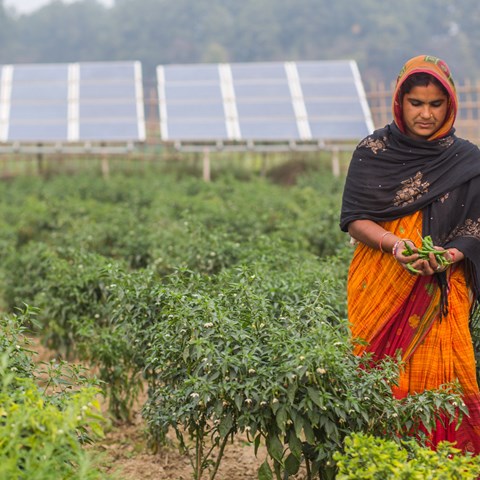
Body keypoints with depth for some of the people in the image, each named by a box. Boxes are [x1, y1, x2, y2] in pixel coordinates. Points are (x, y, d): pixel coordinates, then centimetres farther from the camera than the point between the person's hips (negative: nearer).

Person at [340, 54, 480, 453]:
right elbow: (353, 220, 1)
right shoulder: (374, 152, 4)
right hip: (380, 289, 0)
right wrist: (394, 244, -17)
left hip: (442, 291, 0)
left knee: (438, 376, -10)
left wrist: (447, 256, -17)